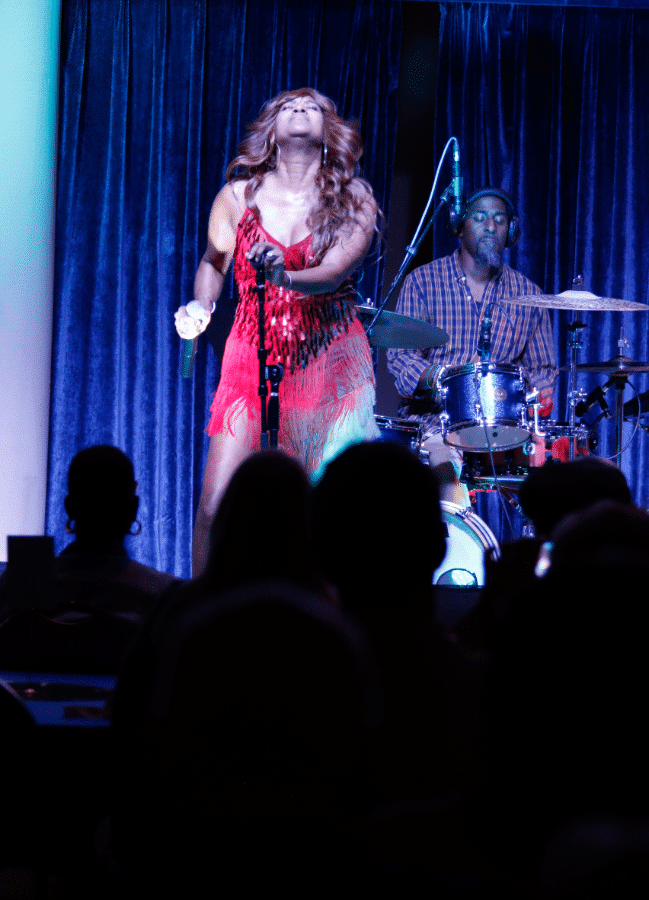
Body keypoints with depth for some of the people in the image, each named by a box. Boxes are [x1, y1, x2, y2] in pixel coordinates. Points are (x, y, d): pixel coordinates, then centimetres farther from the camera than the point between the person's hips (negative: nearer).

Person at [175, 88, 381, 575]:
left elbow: (334, 271, -15)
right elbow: (213, 262, 21)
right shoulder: (240, 195, 4)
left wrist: (286, 277, -35)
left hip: (331, 363, -1)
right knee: (216, 504, -9)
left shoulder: (354, 200, 0)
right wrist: (201, 307, 2)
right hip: (254, 359, 1)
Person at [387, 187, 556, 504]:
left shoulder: (528, 295, 12)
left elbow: (542, 368, 18)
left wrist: (538, 394, -5)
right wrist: (440, 376, -22)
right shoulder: (423, 281, 5)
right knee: (450, 474, -31)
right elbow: (400, 355, -3)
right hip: (433, 415, -2)